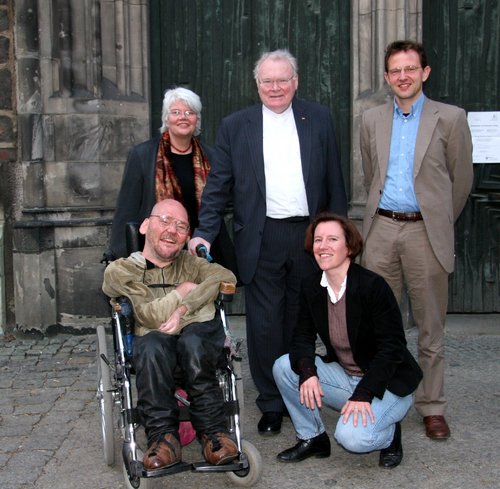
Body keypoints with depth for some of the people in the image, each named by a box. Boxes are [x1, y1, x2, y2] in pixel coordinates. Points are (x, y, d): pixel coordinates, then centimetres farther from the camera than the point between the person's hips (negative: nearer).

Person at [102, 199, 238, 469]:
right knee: (152, 346, -37)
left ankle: (212, 432, -24)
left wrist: (183, 309, -9)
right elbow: (149, 316, -2)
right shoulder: (120, 270, 14)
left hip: (201, 332, 2)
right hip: (154, 338, -1)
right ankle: (163, 435, -29)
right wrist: (183, 291, 8)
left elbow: (226, 277, 3)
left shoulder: (189, 263, 26)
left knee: (191, 342, -35)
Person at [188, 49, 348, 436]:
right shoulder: (235, 126, 5)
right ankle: (271, 404, 16)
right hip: (262, 240, -1)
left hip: (310, 236, 1)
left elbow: (334, 182, 9)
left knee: (301, 322, 11)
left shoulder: (319, 119, 8)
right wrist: (205, 233, -7)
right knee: (264, 324, 1)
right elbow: (218, 185, 3)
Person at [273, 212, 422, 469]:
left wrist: (363, 394, -27)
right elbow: (303, 336, -1)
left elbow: (392, 347, -21)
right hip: (342, 375, 6)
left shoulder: (373, 285, -21)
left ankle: (389, 433, 6)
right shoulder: (311, 287, -3)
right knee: (284, 367, -12)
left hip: (387, 384, -6)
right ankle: (312, 438, 5)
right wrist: (307, 371, -23)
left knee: (352, 436, -30)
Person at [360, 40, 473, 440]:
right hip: (381, 230, 3)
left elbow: (462, 180, 5)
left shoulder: (450, 118, 0)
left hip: (425, 231, -2)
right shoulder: (372, 120, 9)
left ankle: (432, 407, 17)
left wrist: (439, 223, 10)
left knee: (431, 327, 5)